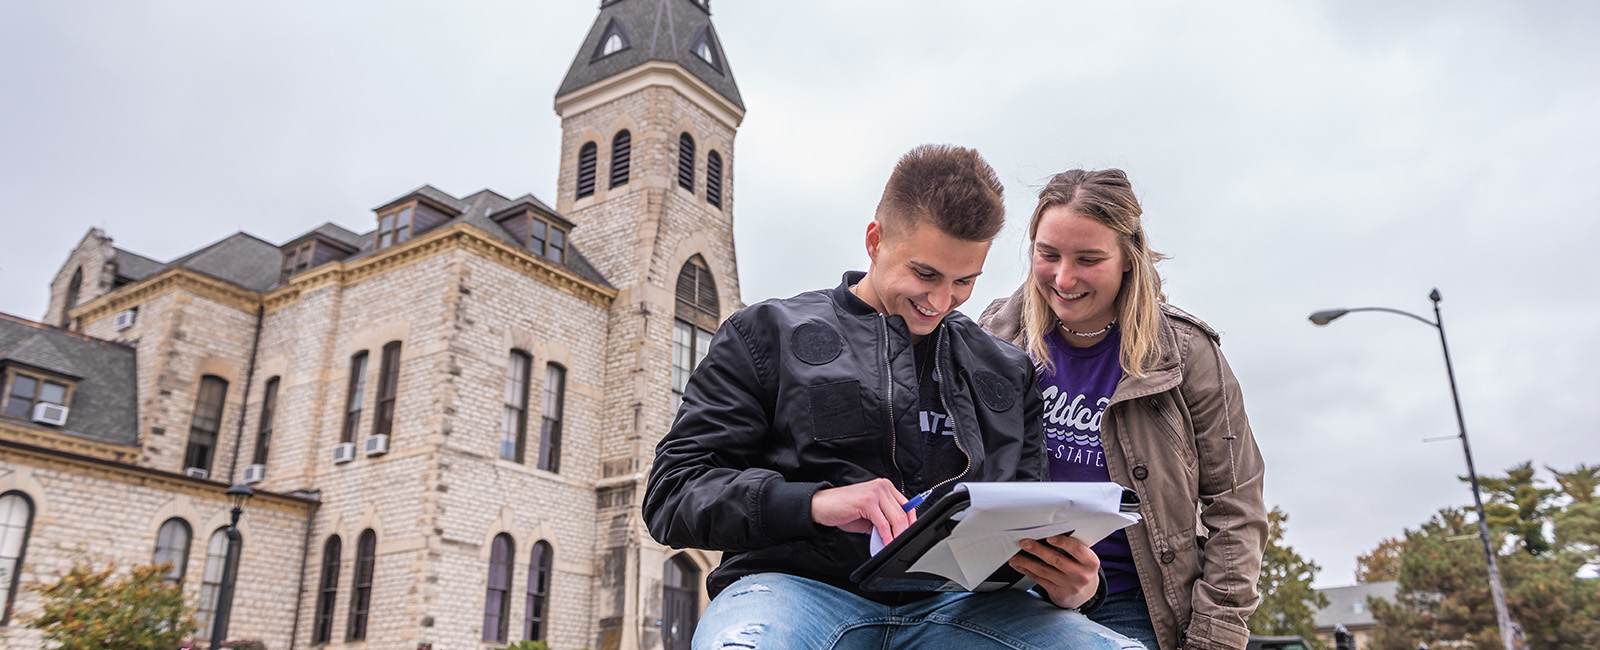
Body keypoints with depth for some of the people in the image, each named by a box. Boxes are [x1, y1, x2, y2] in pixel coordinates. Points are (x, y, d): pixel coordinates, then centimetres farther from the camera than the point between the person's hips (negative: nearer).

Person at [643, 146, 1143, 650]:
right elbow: (673, 493, 2)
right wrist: (815, 502, -15)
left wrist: (1066, 583, -3)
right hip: (798, 585, -2)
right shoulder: (769, 334, 10)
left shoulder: (1006, 374, 20)